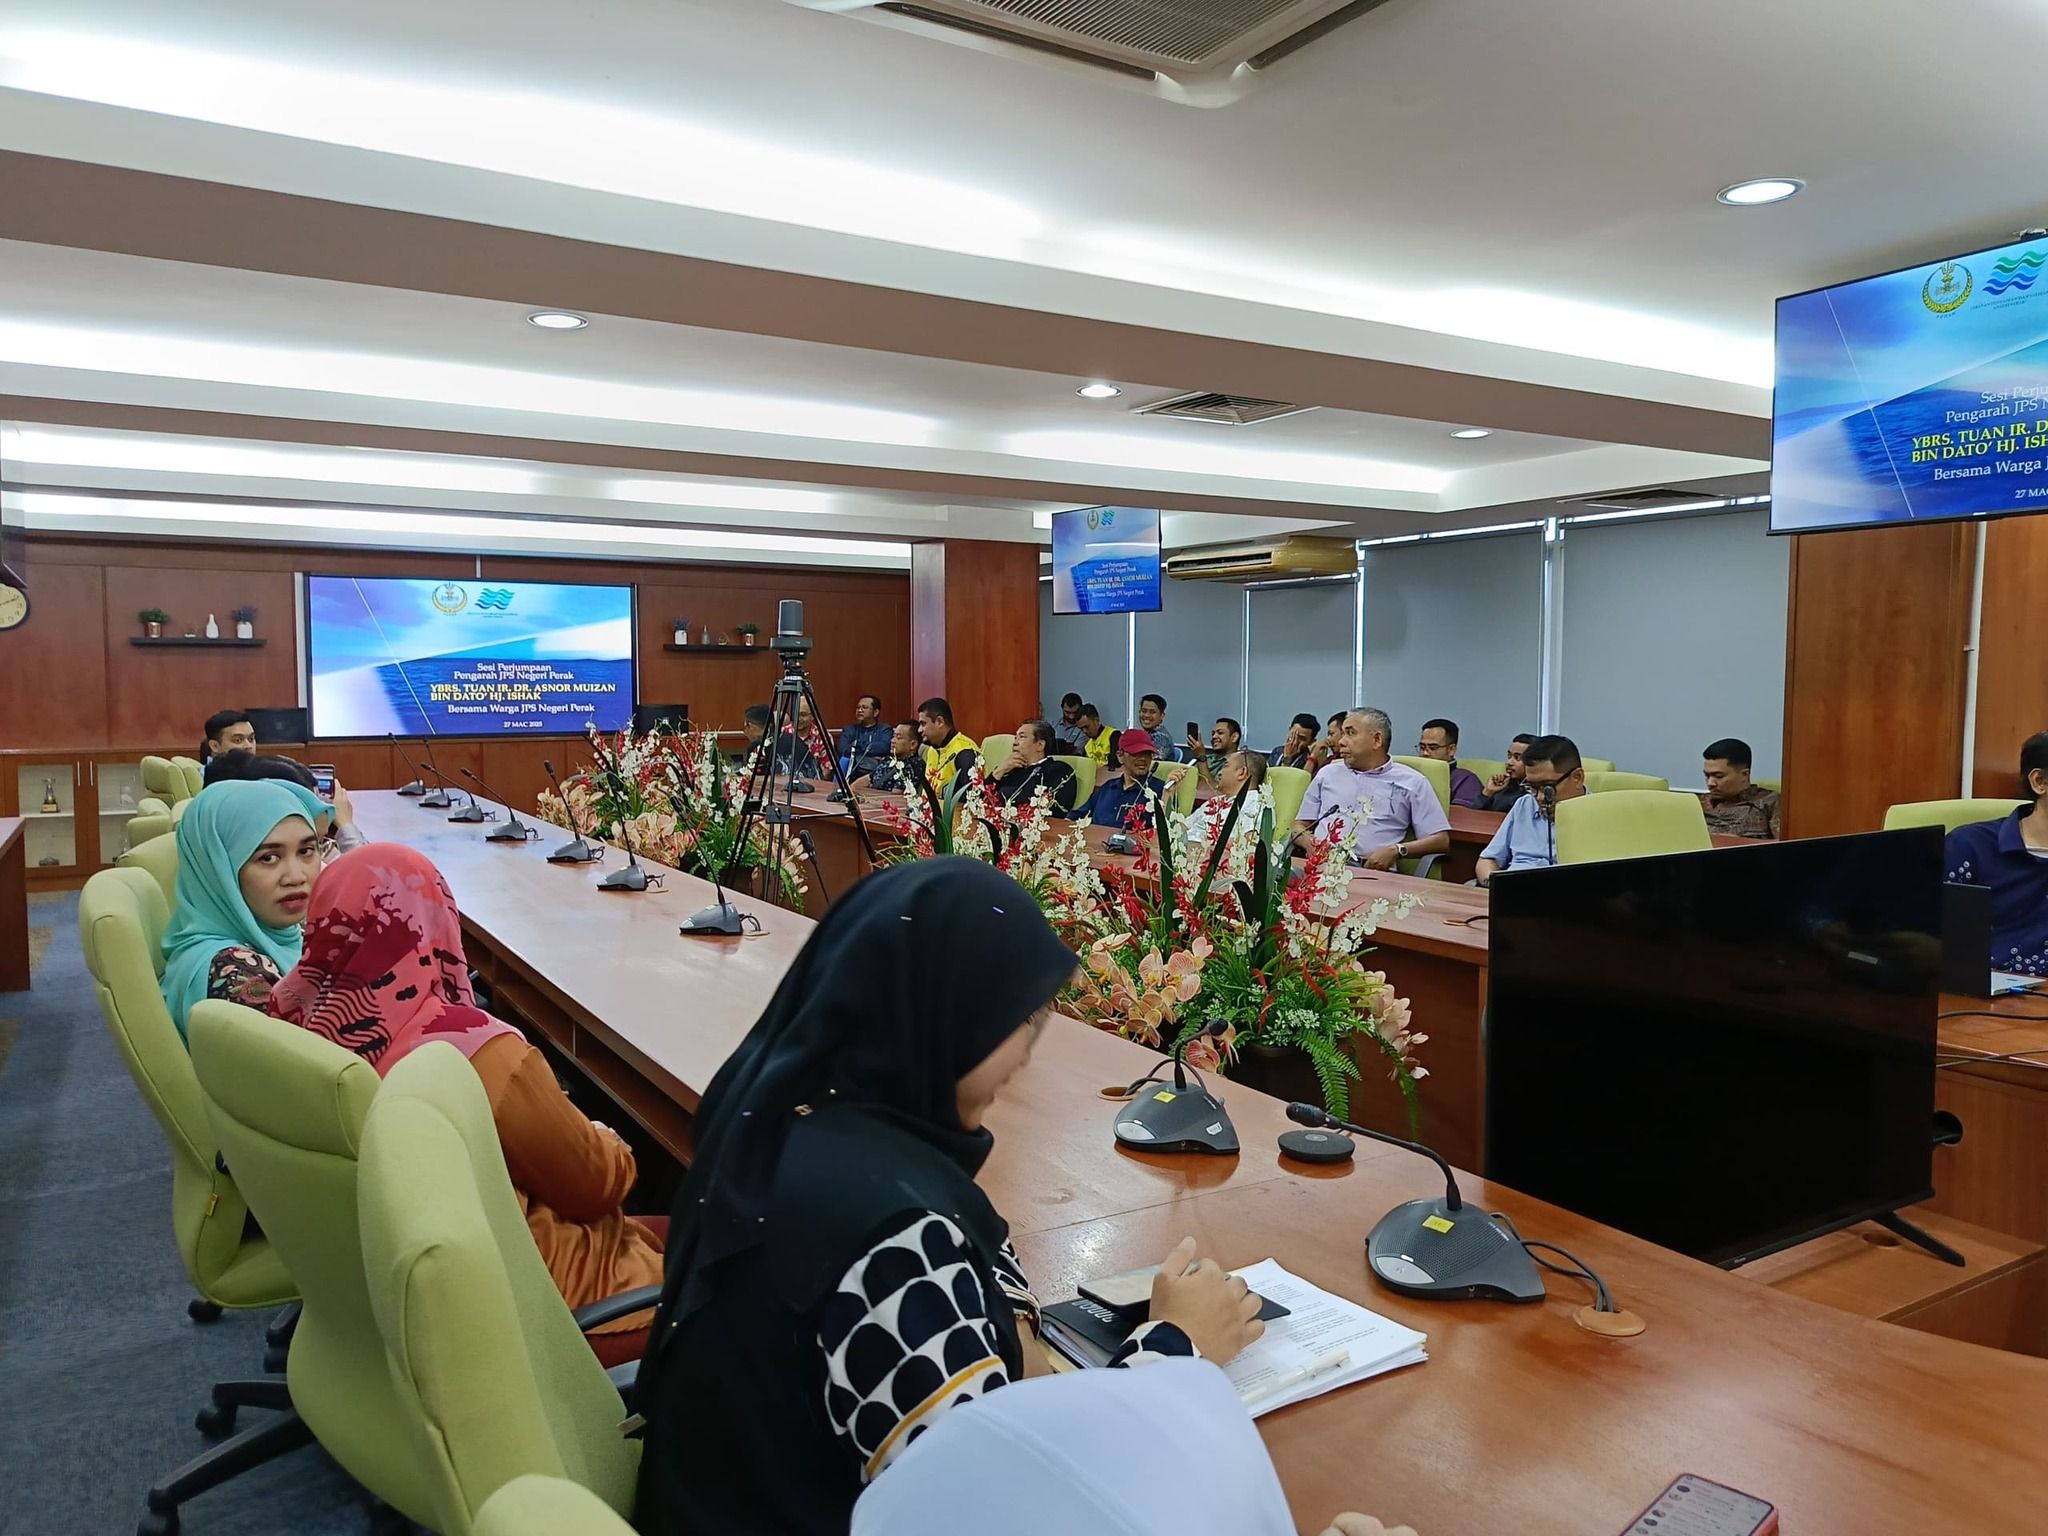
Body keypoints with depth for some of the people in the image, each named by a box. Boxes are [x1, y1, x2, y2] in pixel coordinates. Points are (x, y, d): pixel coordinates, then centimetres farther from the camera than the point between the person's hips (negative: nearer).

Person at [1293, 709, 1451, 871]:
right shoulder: (1328, 774, 26)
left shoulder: (1412, 782, 15)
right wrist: (1311, 844, 1)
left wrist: (1396, 851, -9)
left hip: (1371, 869, -2)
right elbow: (1300, 826, 26)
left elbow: (1442, 840, 8)